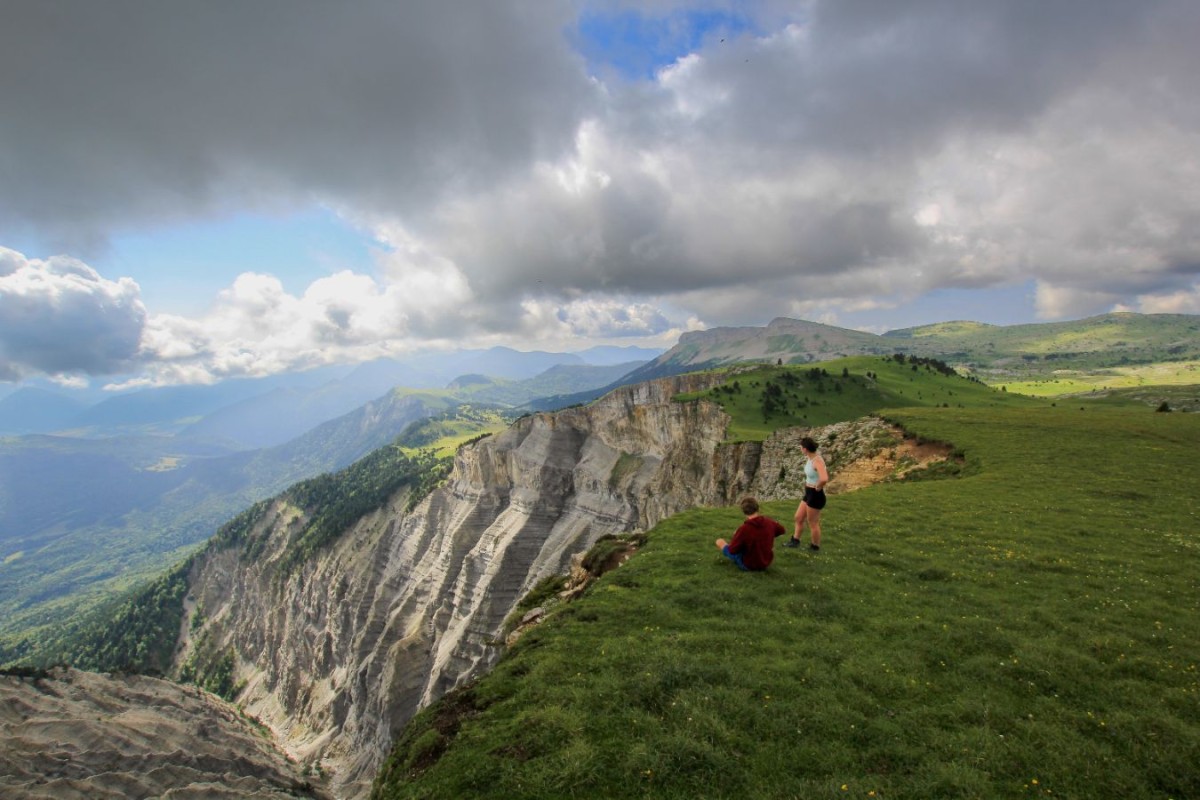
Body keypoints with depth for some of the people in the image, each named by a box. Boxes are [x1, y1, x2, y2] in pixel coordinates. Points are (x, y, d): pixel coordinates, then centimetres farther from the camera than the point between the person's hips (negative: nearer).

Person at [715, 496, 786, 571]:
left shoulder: (743, 528, -29)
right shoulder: (769, 522, -14)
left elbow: (732, 550, -19)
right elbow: (783, 530, 9)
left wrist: (736, 536, -2)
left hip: (748, 566, -5)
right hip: (766, 563, 5)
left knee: (719, 541, 7)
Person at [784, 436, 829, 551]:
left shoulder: (817, 461, -26)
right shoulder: (809, 458, 3)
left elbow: (824, 479, -43)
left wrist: (818, 487, -23)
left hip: (816, 495, -9)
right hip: (809, 493, 9)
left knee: (813, 523, 8)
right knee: (798, 517, 19)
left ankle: (815, 547, 26)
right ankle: (795, 540, 33)